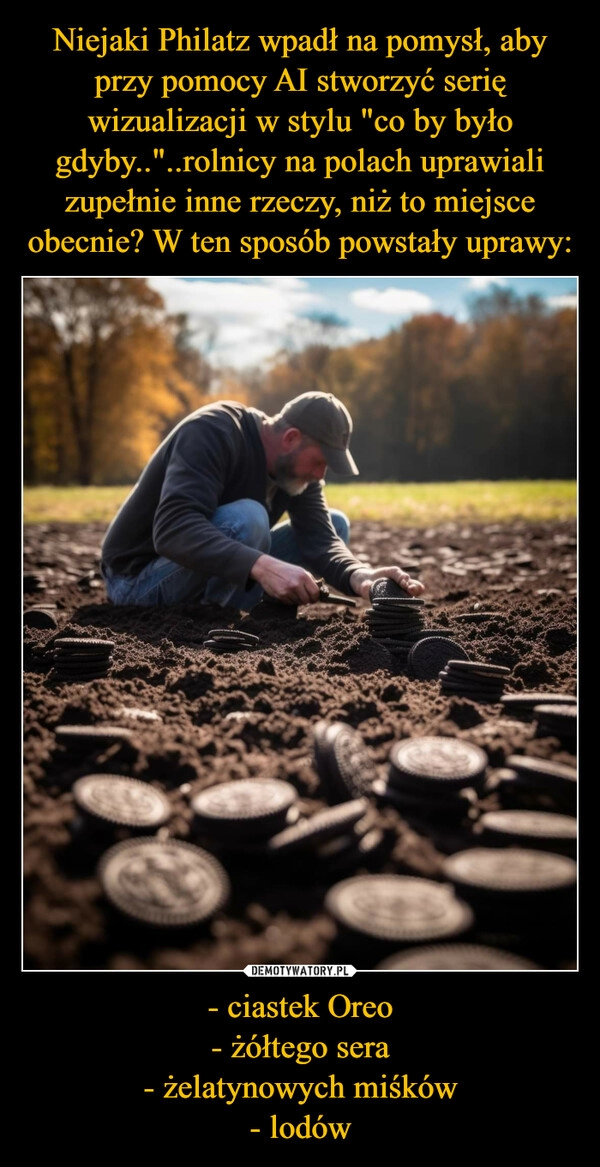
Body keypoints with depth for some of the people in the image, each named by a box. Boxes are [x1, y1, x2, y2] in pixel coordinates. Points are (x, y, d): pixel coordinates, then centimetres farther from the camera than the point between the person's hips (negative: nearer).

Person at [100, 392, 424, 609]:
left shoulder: (297, 465, -2)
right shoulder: (213, 432, -26)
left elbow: (320, 539, -13)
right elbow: (173, 528, -40)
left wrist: (359, 577, -35)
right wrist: (262, 566, -52)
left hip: (215, 578, 8)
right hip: (139, 579, -8)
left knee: (335, 524, 0)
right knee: (246, 518, -35)